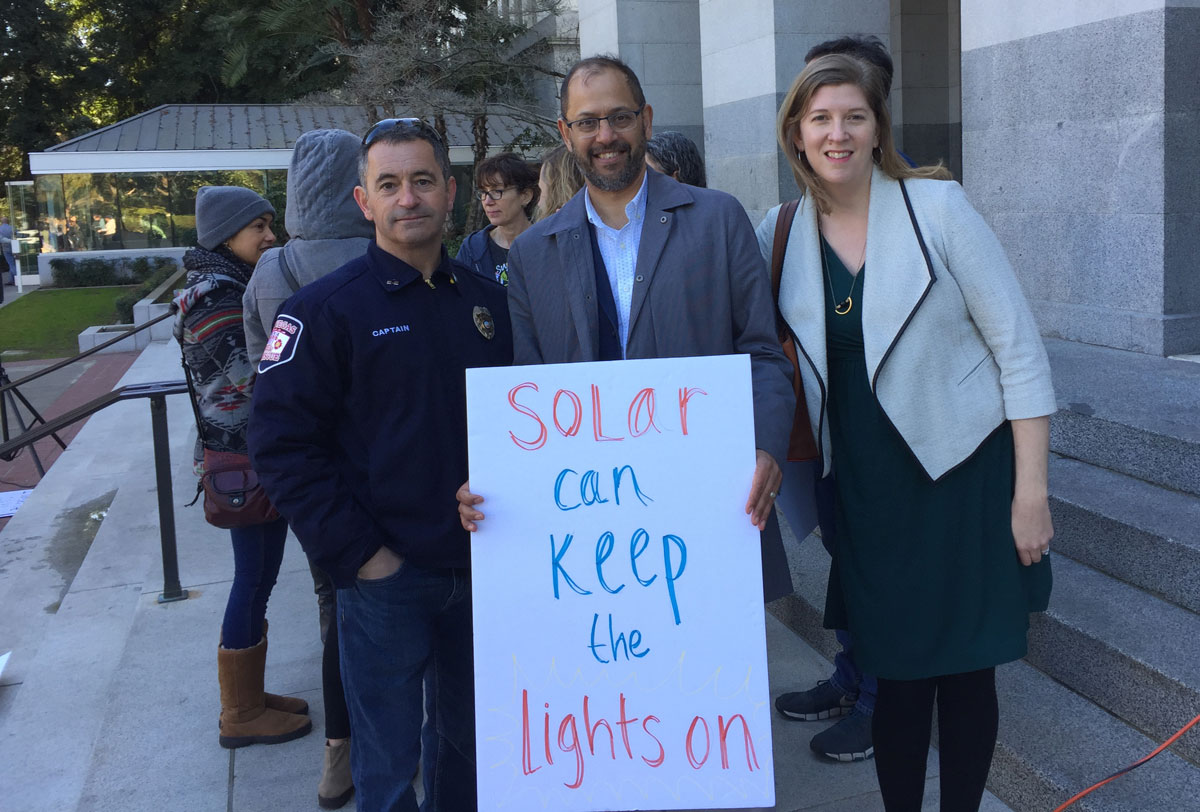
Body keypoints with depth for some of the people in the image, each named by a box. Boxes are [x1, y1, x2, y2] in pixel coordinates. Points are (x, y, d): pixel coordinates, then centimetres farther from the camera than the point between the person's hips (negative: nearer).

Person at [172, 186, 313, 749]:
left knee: (258, 577, 16)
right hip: (243, 459, -10)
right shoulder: (214, 298, -16)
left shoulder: (235, 287, 14)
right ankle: (241, 715, 12)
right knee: (255, 579, -1)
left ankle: (247, 696, 29)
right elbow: (253, 373, -23)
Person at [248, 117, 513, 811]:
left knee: (474, 739, 19)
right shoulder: (326, 310, -9)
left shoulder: (489, 301, 7)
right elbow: (282, 444, -11)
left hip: (482, 567, 5)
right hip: (384, 574, -4)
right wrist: (355, 553, -14)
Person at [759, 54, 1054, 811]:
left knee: (965, 673, 7)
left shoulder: (937, 206, -9)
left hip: (963, 476, -2)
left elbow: (1019, 347, -9)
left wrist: (1031, 492, -12)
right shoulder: (783, 231, 1)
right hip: (869, 489, 3)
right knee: (896, 675, 10)